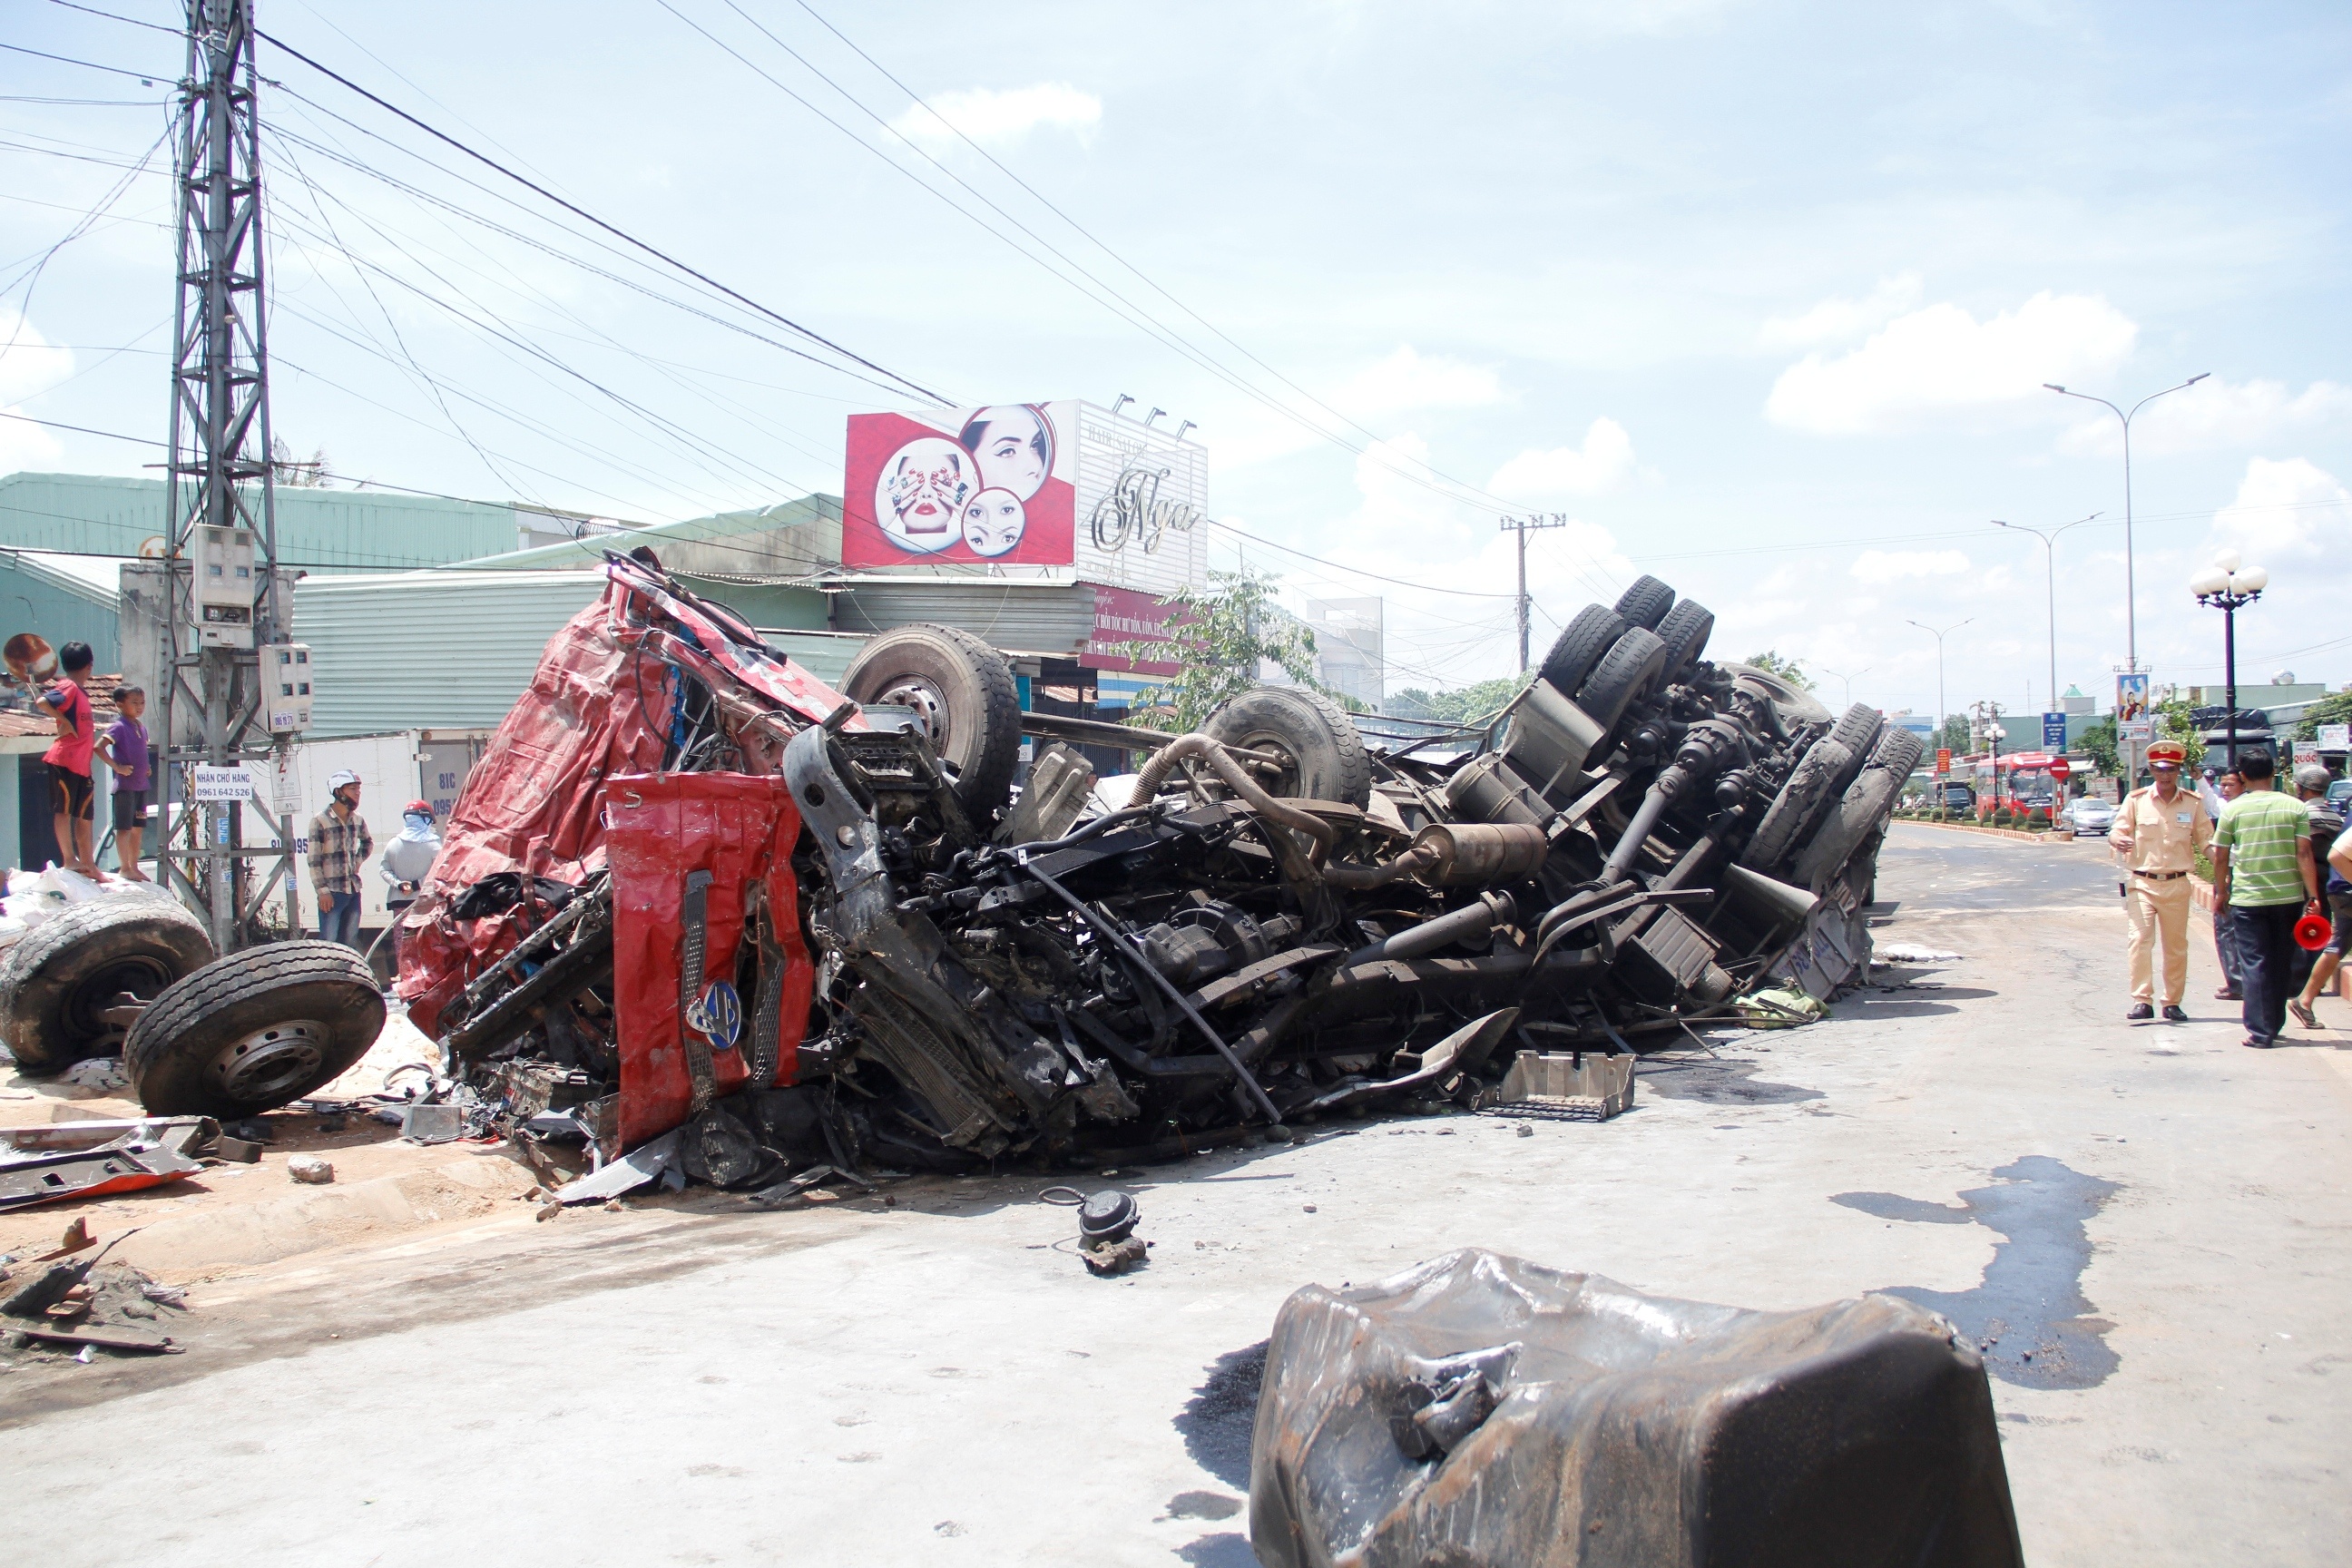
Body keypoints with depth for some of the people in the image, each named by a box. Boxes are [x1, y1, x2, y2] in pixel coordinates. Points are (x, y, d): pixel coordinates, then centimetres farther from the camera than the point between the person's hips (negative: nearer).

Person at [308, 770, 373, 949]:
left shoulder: (358, 821, 9)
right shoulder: (320, 821, -8)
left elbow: (368, 843, 30)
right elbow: (314, 860, -10)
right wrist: (323, 891, -14)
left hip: (354, 891, 6)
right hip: (332, 892, -6)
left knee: (350, 942, 10)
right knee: (328, 942, -8)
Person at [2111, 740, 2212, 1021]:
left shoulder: (2193, 803, 5)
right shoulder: (2136, 800, 0)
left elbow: (2207, 840, 8)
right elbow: (2117, 831, -2)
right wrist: (2118, 841, -26)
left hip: (2177, 884, 2)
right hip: (2142, 883, -2)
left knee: (2176, 946, 9)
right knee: (2140, 940, -12)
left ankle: (2172, 1003, 18)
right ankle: (2142, 1001, -11)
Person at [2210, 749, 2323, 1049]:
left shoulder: (2234, 809, -3)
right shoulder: (2295, 807, 0)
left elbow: (2220, 857, 0)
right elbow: (2304, 854, -6)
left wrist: (2221, 890, 14)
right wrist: (2313, 896, -3)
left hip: (2247, 899, -2)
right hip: (2288, 897, 2)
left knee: (2255, 965, 2)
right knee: (2280, 964, 15)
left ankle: (2260, 1032, -2)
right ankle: (2274, 1025, 25)